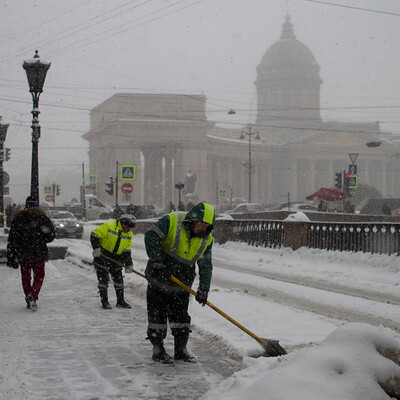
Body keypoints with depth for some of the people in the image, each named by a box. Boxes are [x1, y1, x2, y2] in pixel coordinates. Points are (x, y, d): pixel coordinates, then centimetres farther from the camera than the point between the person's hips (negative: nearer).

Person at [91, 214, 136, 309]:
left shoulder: (129, 235, 3)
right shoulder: (108, 226, -16)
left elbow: (126, 251, 5)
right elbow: (94, 235, -15)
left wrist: (129, 264, -3)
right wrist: (96, 248, -22)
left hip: (116, 259, 6)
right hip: (102, 257, -6)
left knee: (119, 279, 8)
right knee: (103, 279, -3)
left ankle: (120, 301, 19)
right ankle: (104, 302, 5)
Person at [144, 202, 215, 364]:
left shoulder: (206, 239, -3)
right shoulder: (171, 221, -18)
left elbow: (206, 265, 1)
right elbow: (151, 237, -21)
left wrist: (203, 289, -7)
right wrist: (157, 261, -29)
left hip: (182, 285, 4)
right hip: (159, 280, -4)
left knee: (181, 317, 8)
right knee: (157, 314, 1)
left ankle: (181, 349, 18)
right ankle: (157, 349, 10)